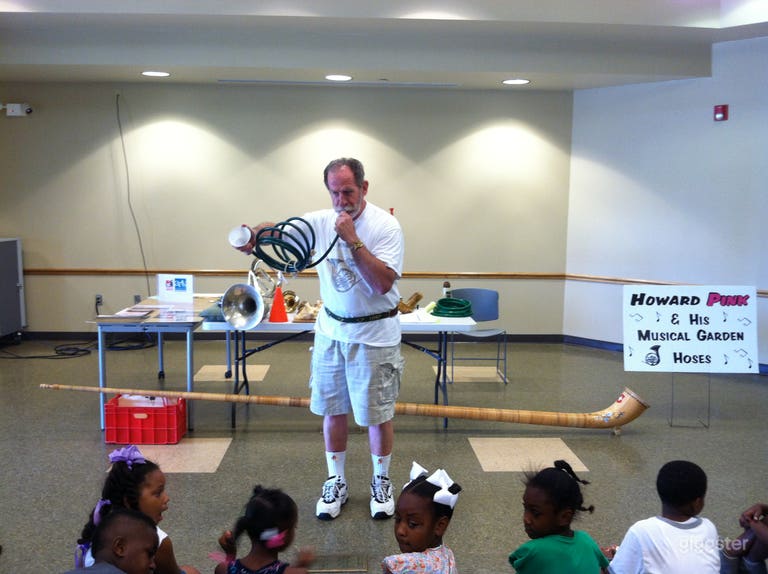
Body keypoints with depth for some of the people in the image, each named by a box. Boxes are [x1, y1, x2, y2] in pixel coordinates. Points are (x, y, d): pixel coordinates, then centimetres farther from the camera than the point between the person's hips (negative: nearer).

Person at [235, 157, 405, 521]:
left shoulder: (385, 225, -15)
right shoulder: (321, 221, -1)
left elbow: (382, 283, -24)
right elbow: (279, 228, -3)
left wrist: (353, 240, -28)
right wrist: (253, 233, -26)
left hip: (374, 335, -4)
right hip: (331, 330, 4)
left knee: (378, 415, 6)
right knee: (332, 411, 12)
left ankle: (381, 482, 26)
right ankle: (336, 481, 28)